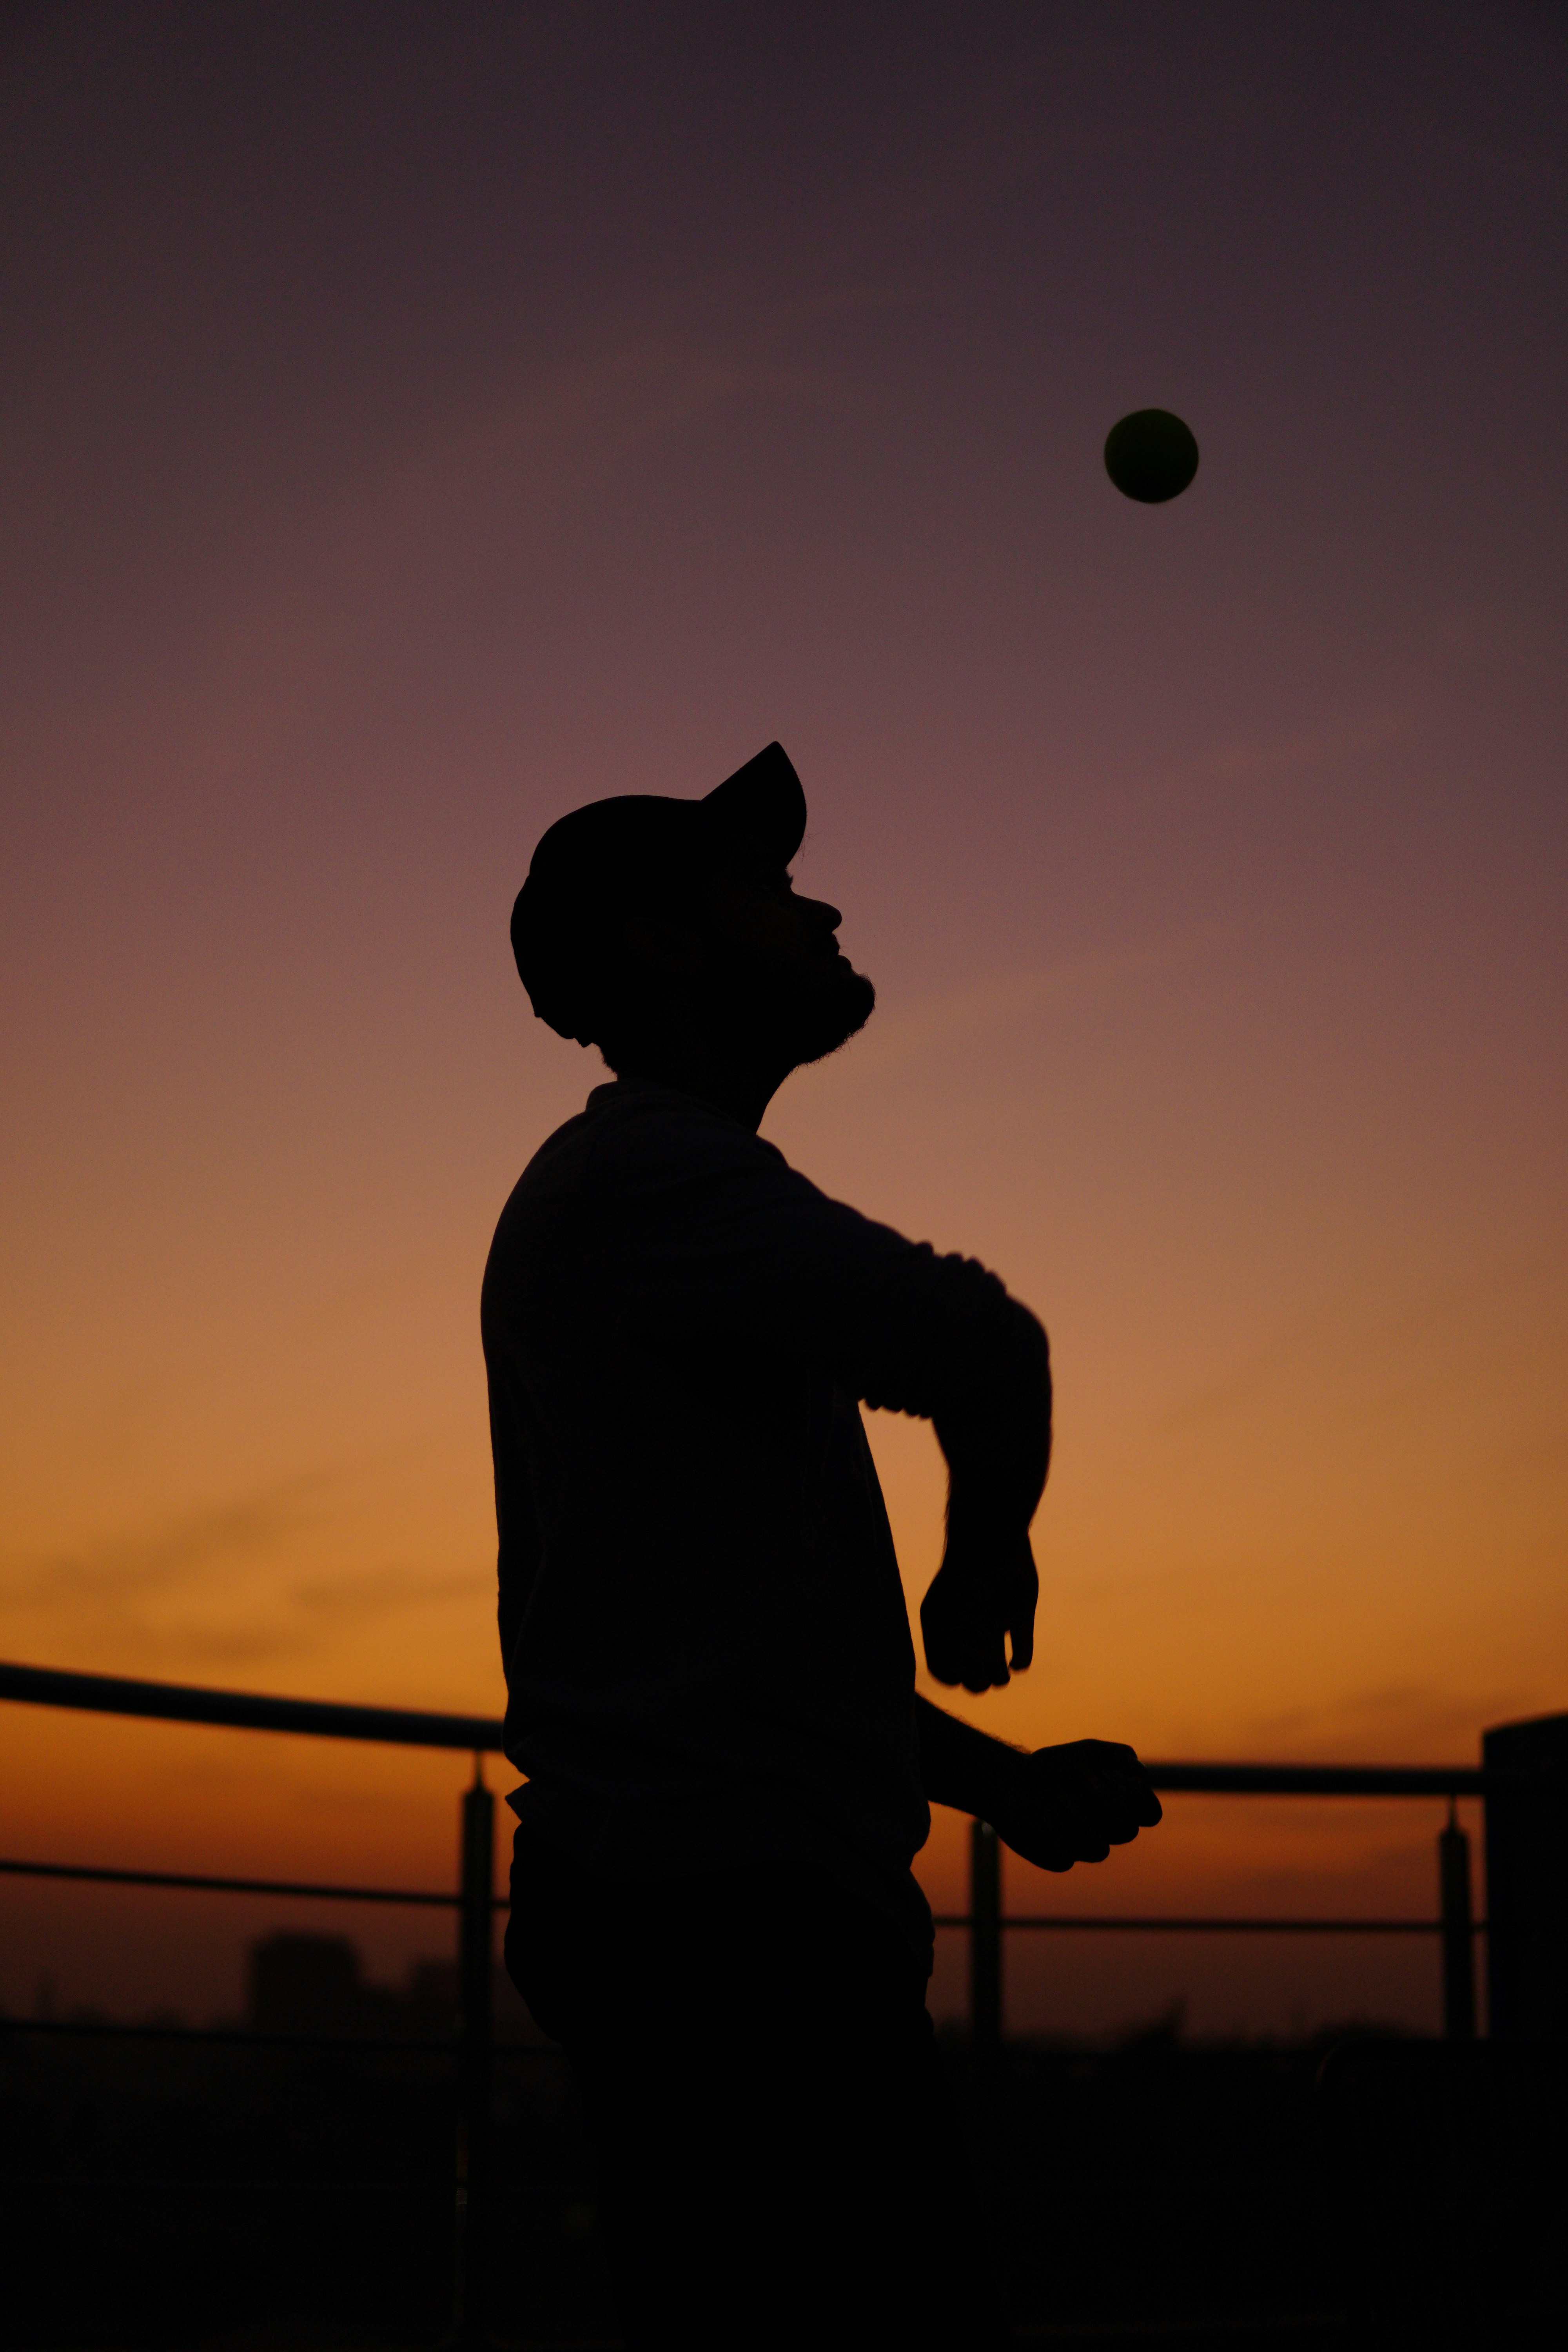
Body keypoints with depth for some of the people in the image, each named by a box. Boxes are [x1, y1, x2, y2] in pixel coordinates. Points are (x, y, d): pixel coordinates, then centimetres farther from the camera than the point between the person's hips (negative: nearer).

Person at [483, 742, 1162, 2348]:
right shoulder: (646, 1167, -5)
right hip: (723, 1912, -10)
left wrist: (1003, 1788, 25)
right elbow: (979, 1349, -22)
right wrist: (986, 1564, -2)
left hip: (706, 1917, 10)